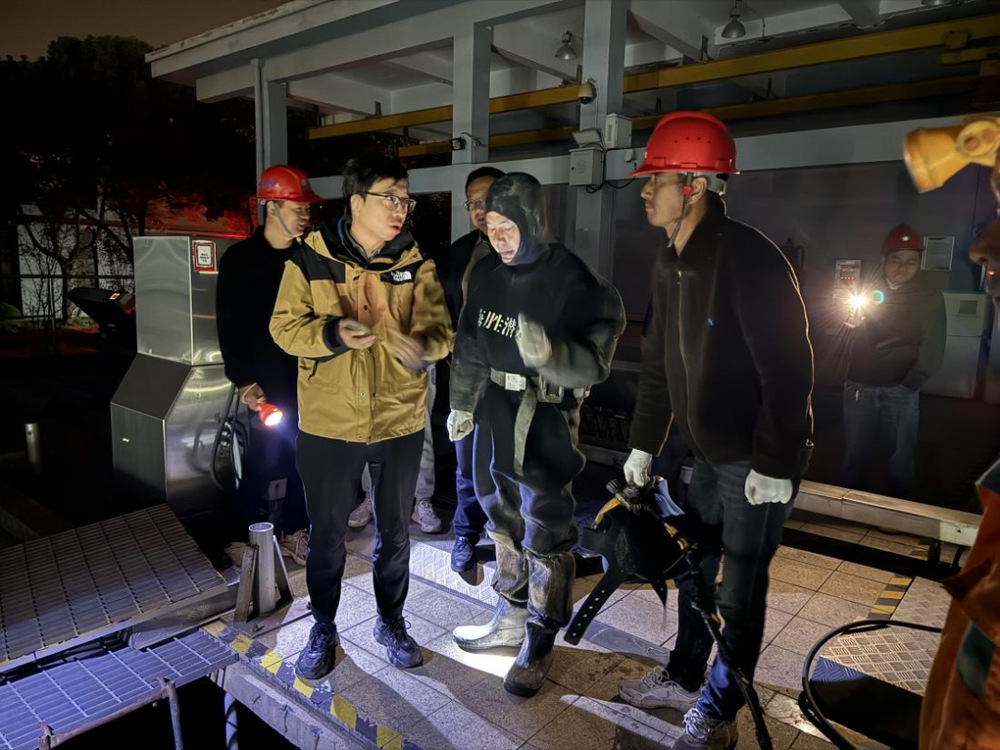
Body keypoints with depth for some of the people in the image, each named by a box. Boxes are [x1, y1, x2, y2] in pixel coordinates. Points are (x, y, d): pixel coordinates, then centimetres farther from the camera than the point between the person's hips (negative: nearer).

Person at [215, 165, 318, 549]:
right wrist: (245, 383, -9)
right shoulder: (239, 261, -2)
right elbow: (230, 328, -3)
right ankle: (244, 532, 19)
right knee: (265, 460, 0)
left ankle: (293, 529, 24)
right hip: (268, 384, -3)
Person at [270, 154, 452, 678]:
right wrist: (333, 334, -26)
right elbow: (284, 326, -6)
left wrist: (422, 345, -31)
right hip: (328, 424, -1)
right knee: (327, 534, 14)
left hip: (399, 422, 2)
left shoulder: (415, 263, -1)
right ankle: (323, 630, 38)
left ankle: (391, 621, 40)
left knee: (395, 532, 17)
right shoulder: (310, 259, -6)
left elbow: (440, 326, -7)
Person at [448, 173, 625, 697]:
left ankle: (539, 643, 22)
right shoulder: (486, 274, 4)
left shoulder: (572, 280, -16)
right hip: (496, 410, 7)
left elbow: (595, 361, -20)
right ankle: (511, 618, 38)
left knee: (546, 533, 2)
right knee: (504, 520, 19)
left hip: (545, 421, -7)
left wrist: (549, 353, -39)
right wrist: (461, 404, 19)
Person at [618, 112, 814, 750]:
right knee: (693, 566, 18)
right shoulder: (672, 264, 5)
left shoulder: (748, 258, -22)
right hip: (710, 449, 8)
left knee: (739, 585, 6)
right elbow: (659, 362, 10)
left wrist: (773, 465, -20)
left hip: (760, 458, -8)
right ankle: (684, 678, 38)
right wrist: (644, 445, 11)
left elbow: (789, 366, -22)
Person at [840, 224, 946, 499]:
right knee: (854, 456, 7)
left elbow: (933, 348, -4)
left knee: (900, 458, 6)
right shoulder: (869, 290, 9)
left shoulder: (930, 298, 1)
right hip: (860, 388, 2)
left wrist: (910, 384, -12)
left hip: (900, 391, -2)